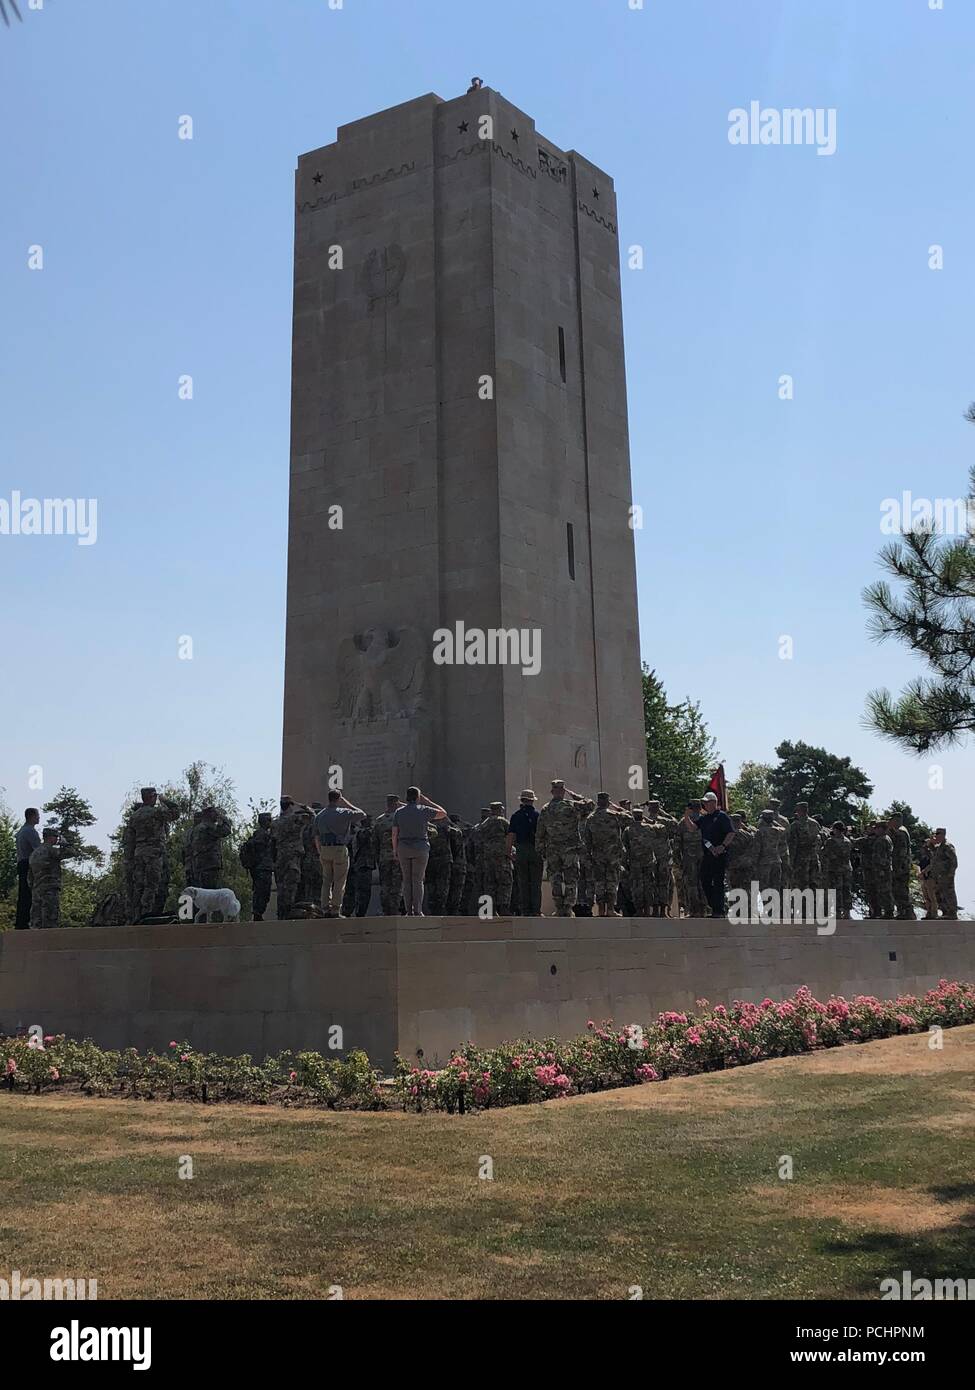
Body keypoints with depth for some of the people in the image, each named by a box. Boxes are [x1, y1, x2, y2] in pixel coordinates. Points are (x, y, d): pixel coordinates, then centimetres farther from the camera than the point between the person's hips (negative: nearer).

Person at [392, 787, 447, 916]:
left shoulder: (399, 812, 1)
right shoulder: (424, 810, -5)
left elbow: (394, 833, 0)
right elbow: (443, 814, 9)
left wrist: (395, 849, 10)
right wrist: (427, 802, 11)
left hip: (403, 848, 2)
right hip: (421, 848, -2)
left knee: (407, 880, 8)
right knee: (418, 880, 2)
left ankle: (409, 911, 3)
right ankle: (417, 911, -4)